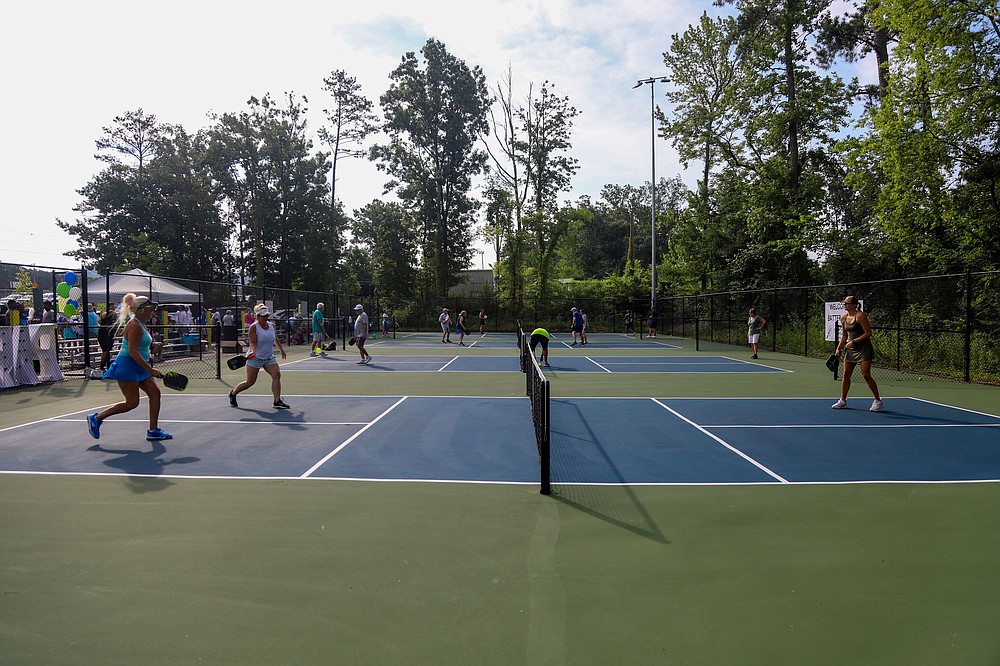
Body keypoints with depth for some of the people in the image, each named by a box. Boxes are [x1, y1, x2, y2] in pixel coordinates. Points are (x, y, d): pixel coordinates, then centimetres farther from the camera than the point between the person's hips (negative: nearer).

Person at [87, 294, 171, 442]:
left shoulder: (141, 324, 13)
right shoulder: (135, 326, -18)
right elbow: (133, 351, -24)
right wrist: (150, 369, -25)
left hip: (138, 368, 10)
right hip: (127, 366, -10)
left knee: (155, 392, 2)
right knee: (132, 402, -6)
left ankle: (153, 431, 5)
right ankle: (96, 418, 9)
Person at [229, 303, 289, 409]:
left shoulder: (271, 325, 4)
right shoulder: (254, 327, -12)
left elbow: (275, 339, 20)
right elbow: (253, 342, -18)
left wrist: (281, 350, 25)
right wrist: (253, 352, -35)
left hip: (269, 358, 5)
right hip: (255, 358, -5)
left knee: (277, 375, -17)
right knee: (250, 382, 3)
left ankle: (277, 401, -16)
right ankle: (233, 393, 30)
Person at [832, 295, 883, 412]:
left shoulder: (860, 316, -14)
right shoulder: (844, 318, 7)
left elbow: (868, 333, -16)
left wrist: (854, 341, -21)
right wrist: (839, 348, 8)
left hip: (864, 348, -7)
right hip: (851, 349, 7)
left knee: (866, 375, -10)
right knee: (846, 374, 5)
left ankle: (877, 401, 3)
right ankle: (843, 401, 13)